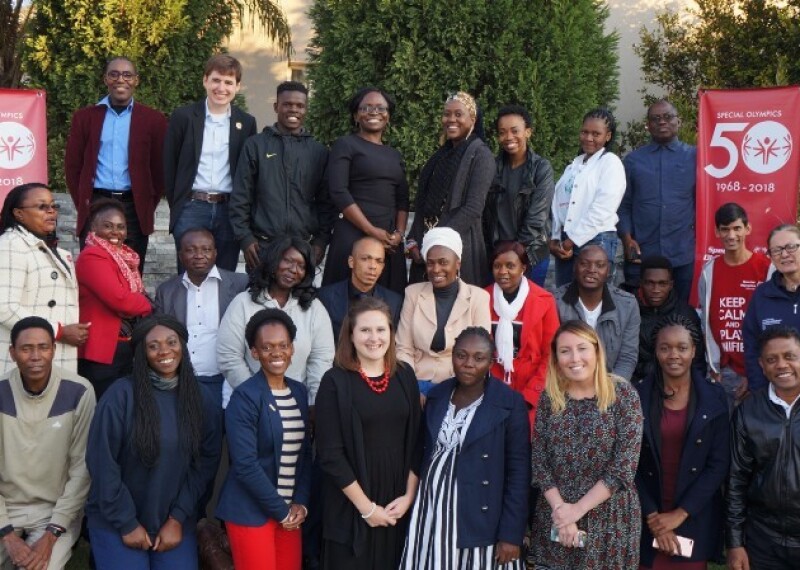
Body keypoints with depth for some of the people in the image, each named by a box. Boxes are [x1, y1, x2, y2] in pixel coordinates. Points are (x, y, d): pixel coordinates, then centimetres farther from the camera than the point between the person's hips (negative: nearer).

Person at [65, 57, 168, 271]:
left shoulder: (153, 119, 5)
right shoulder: (85, 117, 7)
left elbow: (159, 168, 6)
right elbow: (72, 165, 10)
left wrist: (149, 206, 3)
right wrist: (82, 203, 4)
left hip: (135, 208, 0)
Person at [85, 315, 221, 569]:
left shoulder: (198, 400, 2)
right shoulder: (121, 394, -11)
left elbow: (205, 462, 2)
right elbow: (102, 462, -11)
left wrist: (178, 518, -5)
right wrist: (127, 523, -9)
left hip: (174, 522, 3)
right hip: (115, 523, -3)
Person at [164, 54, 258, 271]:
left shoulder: (246, 122, 7)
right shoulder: (183, 117, 2)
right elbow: (169, 165, 6)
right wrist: (177, 206, 5)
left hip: (229, 211, 2)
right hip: (191, 208, -1)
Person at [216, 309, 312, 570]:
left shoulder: (299, 392, 8)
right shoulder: (244, 397, -12)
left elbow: (305, 454, 11)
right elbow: (245, 464, -17)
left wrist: (300, 503, -1)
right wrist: (281, 511, -11)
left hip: (289, 511, 6)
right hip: (251, 511, -6)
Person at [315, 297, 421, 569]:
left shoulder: (405, 375, 4)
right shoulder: (335, 381, -9)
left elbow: (416, 441, 6)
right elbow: (330, 453, -11)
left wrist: (409, 495, -3)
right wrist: (366, 506, -11)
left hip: (398, 506, 4)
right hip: (350, 506, -3)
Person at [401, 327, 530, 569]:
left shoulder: (510, 403, -9)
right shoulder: (437, 395, 5)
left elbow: (518, 473, -10)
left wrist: (511, 534, -12)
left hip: (478, 518, -4)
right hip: (431, 510, 4)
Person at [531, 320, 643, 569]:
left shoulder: (623, 394, -8)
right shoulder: (549, 397, 1)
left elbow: (625, 466, -13)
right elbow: (539, 461, 0)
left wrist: (578, 508, -14)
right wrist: (560, 508, -12)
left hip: (609, 517, -2)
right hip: (556, 517, 3)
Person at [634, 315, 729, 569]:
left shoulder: (714, 397, -1)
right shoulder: (636, 395, -3)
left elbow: (719, 464, -4)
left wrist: (680, 513, -10)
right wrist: (652, 516, -9)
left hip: (695, 521, 1)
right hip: (646, 520, 0)